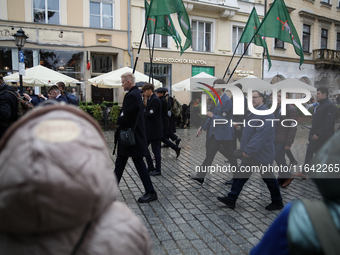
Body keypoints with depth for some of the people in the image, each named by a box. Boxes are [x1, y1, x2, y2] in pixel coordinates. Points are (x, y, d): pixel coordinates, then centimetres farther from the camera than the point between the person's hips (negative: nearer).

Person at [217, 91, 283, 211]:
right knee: (241, 175, 9)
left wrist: (249, 150, -25)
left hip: (261, 154, -9)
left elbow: (262, 134, -27)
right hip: (250, 153, 9)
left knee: (268, 178, 8)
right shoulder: (254, 112, 12)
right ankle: (231, 199, 16)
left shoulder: (266, 114, -19)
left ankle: (277, 202, 28)